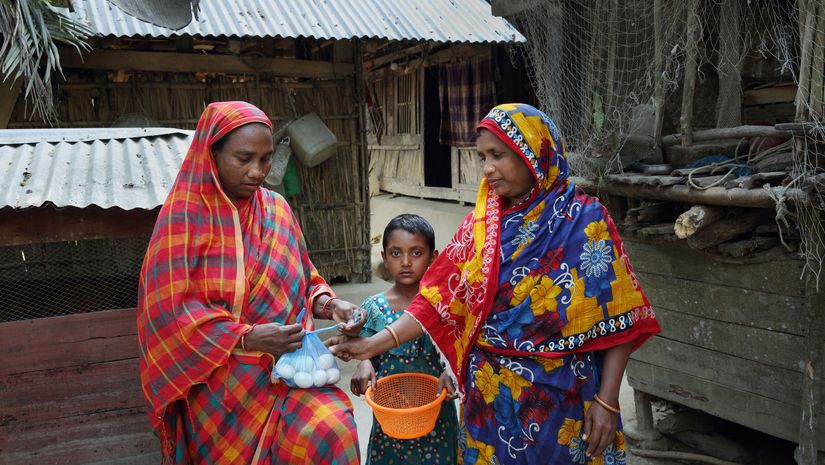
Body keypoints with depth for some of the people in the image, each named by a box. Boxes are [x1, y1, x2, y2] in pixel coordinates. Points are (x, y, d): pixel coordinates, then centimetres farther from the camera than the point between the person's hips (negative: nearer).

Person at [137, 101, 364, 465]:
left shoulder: (276, 209, 6)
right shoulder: (185, 215, -7)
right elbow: (169, 309, -12)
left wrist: (329, 305, -6)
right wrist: (247, 337, -21)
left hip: (286, 373, 4)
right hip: (221, 383, -3)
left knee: (333, 431, -18)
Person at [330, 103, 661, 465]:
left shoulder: (584, 219, -10)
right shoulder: (481, 222, 1)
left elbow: (616, 319, -10)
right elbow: (441, 297, -2)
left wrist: (607, 401, -13)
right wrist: (376, 344, -10)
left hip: (562, 396, -3)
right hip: (491, 395, 3)